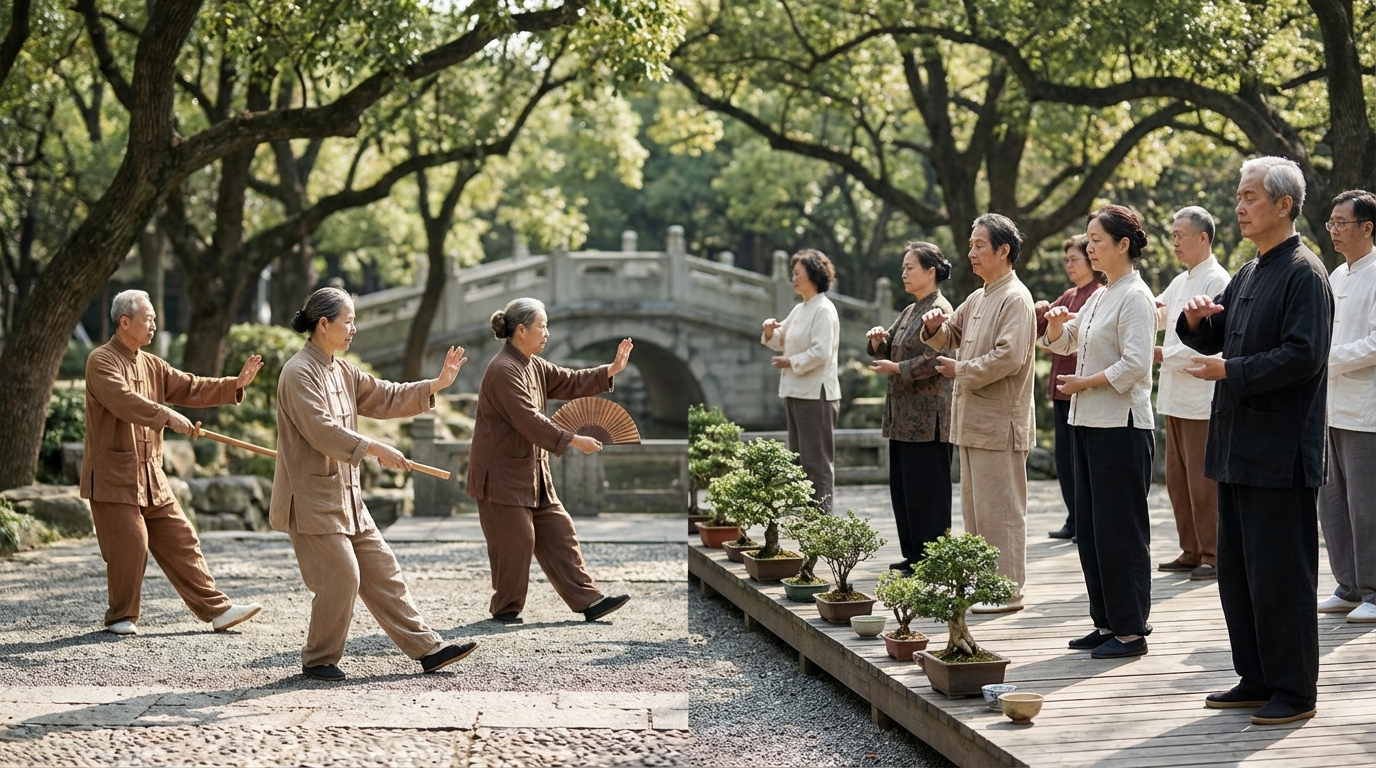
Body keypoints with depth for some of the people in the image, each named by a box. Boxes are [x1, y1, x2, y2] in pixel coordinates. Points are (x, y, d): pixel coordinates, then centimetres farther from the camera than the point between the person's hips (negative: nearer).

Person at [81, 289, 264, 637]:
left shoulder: (151, 365, 15)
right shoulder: (101, 361, -10)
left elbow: (191, 388, 10)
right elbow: (124, 400, -27)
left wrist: (236, 384, -2)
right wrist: (168, 417, -36)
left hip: (151, 477, 8)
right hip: (113, 476, -8)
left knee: (181, 541, 5)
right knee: (130, 546, -6)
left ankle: (217, 610, 5)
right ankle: (122, 617, 12)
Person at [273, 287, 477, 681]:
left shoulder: (341, 370, 14)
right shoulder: (300, 372, -15)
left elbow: (384, 398, 17)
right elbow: (321, 430, -25)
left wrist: (436, 384, 8)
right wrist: (375, 449, -28)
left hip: (346, 497, 9)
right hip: (313, 498, -9)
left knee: (381, 570, 8)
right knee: (341, 578, -8)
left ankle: (427, 648, 10)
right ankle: (318, 660, 9)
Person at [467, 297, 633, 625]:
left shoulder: (533, 365, 10)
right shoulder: (503, 370, -20)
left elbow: (569, 383, 16)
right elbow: (529, 420, -25)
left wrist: (611, 370, 5)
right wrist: (573, 440, -23)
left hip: (533, 471, 10)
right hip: (502, 473, -10)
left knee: (559, 535, 8)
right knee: (516, 542, -3)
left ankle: (588, 600, 9)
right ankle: (506, 608, 13)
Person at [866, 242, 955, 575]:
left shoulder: (938, 309, -12)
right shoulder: (910, 311, 17)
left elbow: (934, 360, -21)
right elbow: (889, 352, 21)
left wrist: (896, 369, -14)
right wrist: (879, 341, 1)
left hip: (927, 419, -10)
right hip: (904, 416, 10)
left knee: (927, 491, -5)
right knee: (902, 486, 12)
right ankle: (912, 554, 20)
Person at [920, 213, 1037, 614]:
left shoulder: (1016, 299, -12)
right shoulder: (977, 299, 16)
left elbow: (1008, 357, -23)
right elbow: (949, 337, 26)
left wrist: (961, 370, -13)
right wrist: (934, 327, 3)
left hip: (999, 423, -10)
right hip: (973, 419, 10)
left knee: (1001, 508, -4)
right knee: (974, 506, 14)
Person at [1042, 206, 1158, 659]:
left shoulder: (1135, 297, -12)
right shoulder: (1100, 297, 15)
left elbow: (1135, 365, -21)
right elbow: (1061, 343, 25)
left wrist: (1084, 383, -13)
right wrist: (1057, 323, 3)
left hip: (1121, 425, -9)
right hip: (1088, 422, 9)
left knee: (1121, 529, -4)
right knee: (1089, 528, 11)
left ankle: (1131, 629, 3)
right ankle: (1107, 622, 19)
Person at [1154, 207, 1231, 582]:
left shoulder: (1216, 281, -11)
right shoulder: (1181, 282, 18)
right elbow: (1154, 316, 24)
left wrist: (1164, 354, -15)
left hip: (1202, 398, -9)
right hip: (1176, 396, 9)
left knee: (1203, 480, -6)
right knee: (1178, 478, 12)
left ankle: (1213, 555, 1)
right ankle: (1191, 551, 19)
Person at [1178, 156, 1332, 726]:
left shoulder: (1304, 273, -12)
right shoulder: (1248, 275, 16)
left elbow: (1303, 355, -21)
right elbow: (1214, 339, 24)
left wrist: (1231, 371, -18)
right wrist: (1196, 322, 2)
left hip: (1280, 453, -10)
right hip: (1239, 445, 10)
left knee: (1281, 573, -3)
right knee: (1237, 571, 13)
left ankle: (1295, 691, 5)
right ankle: (1256, 679, 23)